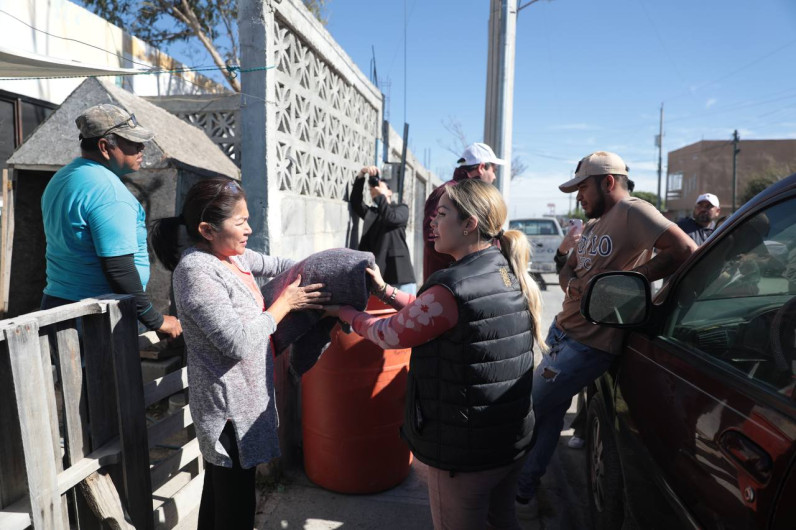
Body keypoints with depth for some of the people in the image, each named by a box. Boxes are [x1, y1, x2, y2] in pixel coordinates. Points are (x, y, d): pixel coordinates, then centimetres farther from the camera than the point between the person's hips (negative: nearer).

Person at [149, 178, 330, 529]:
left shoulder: (232, 254, 3)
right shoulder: (196, 270, -23)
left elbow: (274, 265, 19)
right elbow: (238, 342, -28)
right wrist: (284, 303, -18)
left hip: (242, 397, 9)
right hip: (228, 405, -9)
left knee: (220, 490, 25)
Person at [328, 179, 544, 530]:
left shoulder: (454, 287, -26)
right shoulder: (512, 276, 1)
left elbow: (391, 334, -12)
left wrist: (344, 312, 4)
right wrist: (384, 290, 9)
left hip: (465, 449, -7)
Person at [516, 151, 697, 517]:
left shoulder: (632, 211, -13)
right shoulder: (594, 224, 17)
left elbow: (685, 249, -23)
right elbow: (567, 269, 18)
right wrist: (573, 286, -6)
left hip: (588, 343, -9)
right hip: (565, 332, 9)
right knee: (550, 412, 17)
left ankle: (519, 493, 19)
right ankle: (524, 490, 34)